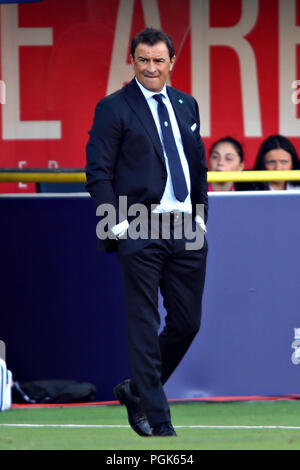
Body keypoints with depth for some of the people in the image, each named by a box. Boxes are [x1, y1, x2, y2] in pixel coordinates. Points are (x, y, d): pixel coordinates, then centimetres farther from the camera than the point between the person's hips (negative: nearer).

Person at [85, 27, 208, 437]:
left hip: (186, 230, 6)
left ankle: (137, 390, 26)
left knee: (187, 323, 7)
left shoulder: (187, 105, 15)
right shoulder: (114, 108, -3)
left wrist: (201, 212, 12)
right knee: (145, 327, -3)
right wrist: (117, 222, -13)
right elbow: (98, 171, -5)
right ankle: (157, 418, 2)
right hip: (140, 231, -6)